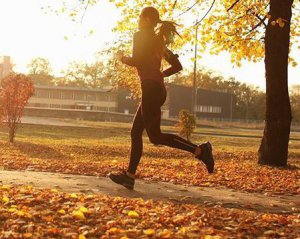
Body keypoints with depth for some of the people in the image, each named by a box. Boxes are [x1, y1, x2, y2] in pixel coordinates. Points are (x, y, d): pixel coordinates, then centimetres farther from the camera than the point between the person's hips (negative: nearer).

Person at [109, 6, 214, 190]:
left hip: (151, 90, -9)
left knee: (155, 136, -9)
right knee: (136, 132, 9)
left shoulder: (141, 36, -3)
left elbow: (137, 61, -17)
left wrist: (122, 58, 1)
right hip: (158, 89, 9)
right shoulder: (159, 40, 21)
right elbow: (177, 66, 19)